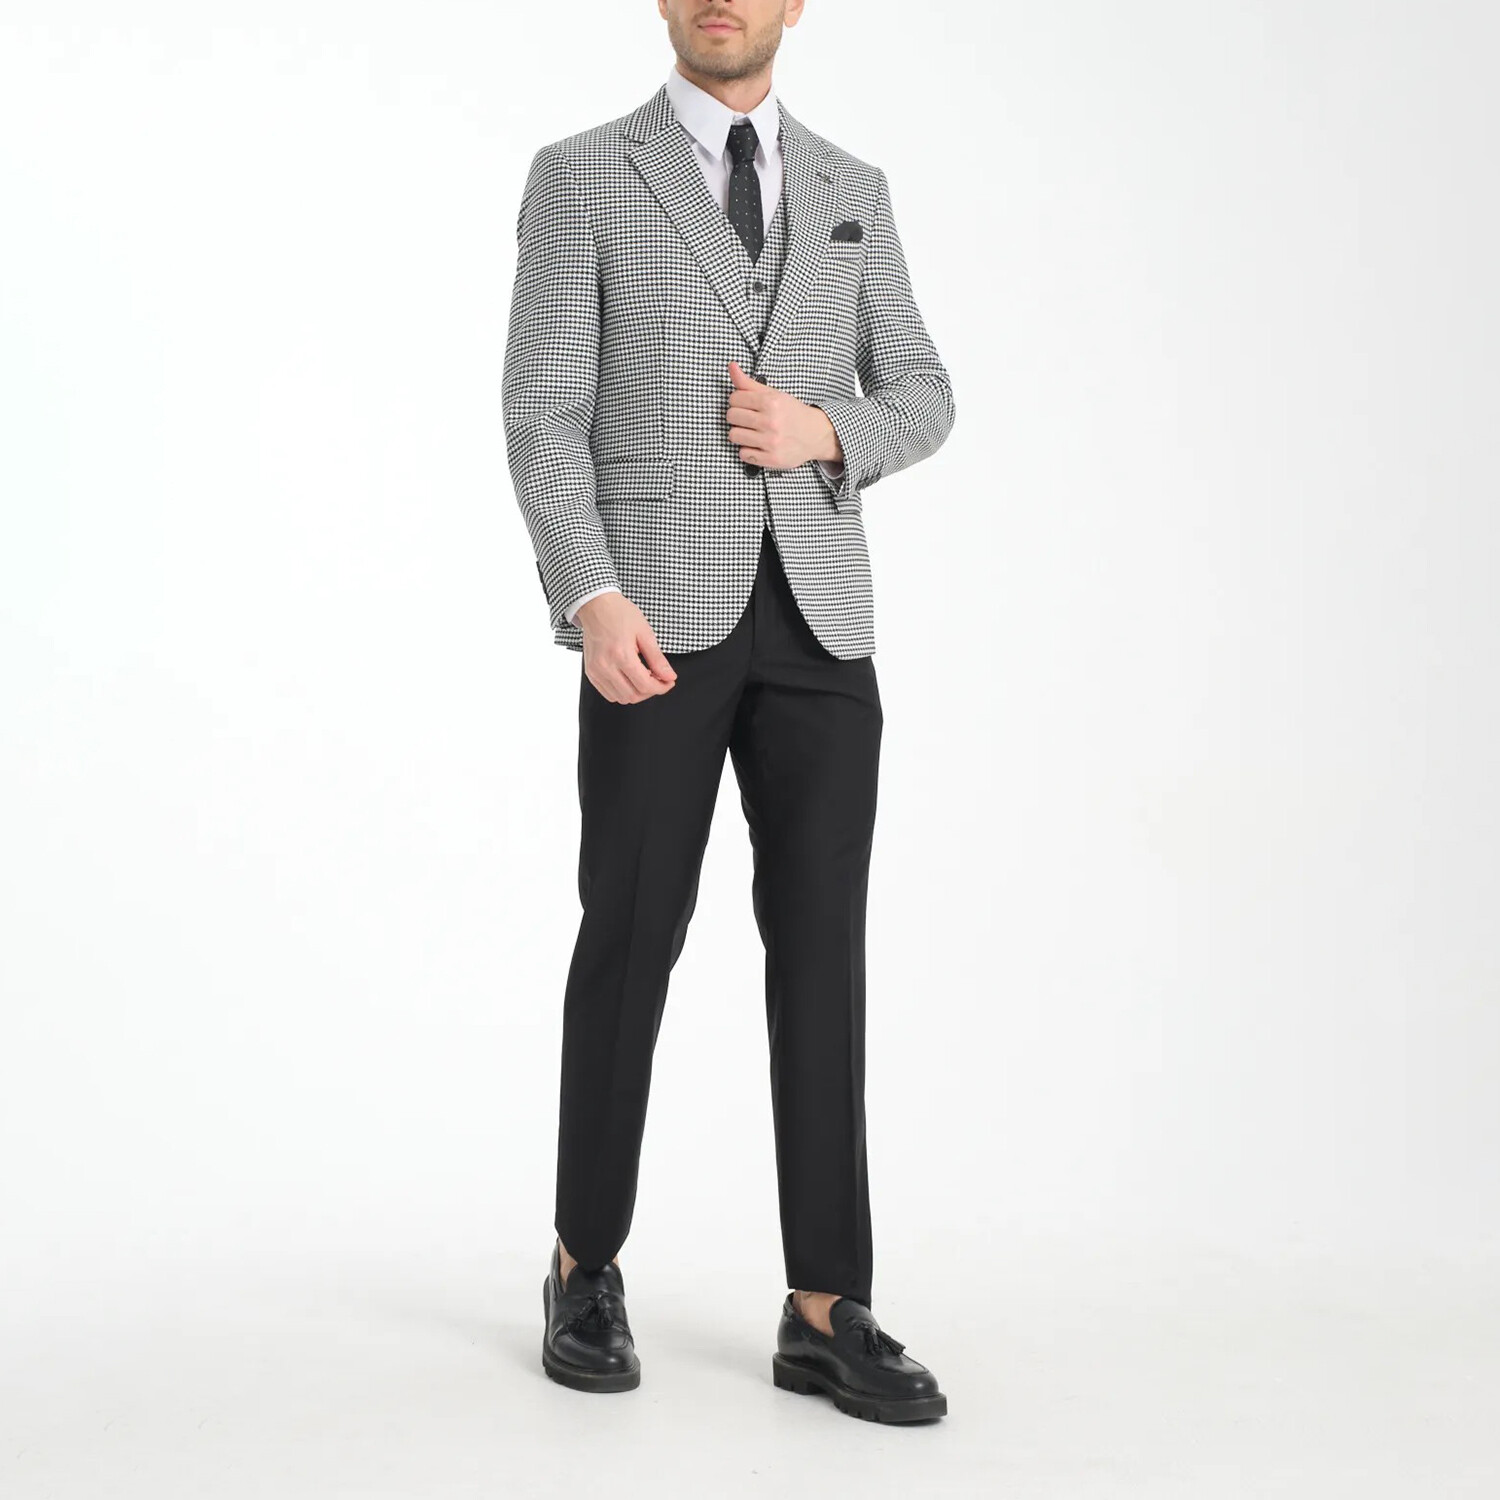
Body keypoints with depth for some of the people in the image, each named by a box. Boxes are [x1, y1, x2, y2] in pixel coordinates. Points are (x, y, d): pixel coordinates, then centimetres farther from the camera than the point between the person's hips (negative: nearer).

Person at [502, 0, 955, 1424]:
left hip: (816, 615, 3)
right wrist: (593, 597, -21)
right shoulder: (579, 179, 3)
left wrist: (824, 433, -10)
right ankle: (587, 1267, 19)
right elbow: (542, 418, -5)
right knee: (632, 934, 0)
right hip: (657, 611, -3)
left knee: (820, 941, -2)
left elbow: (920, 399, 13)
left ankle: (826, 1312, 2)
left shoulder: (851, 191, 15)